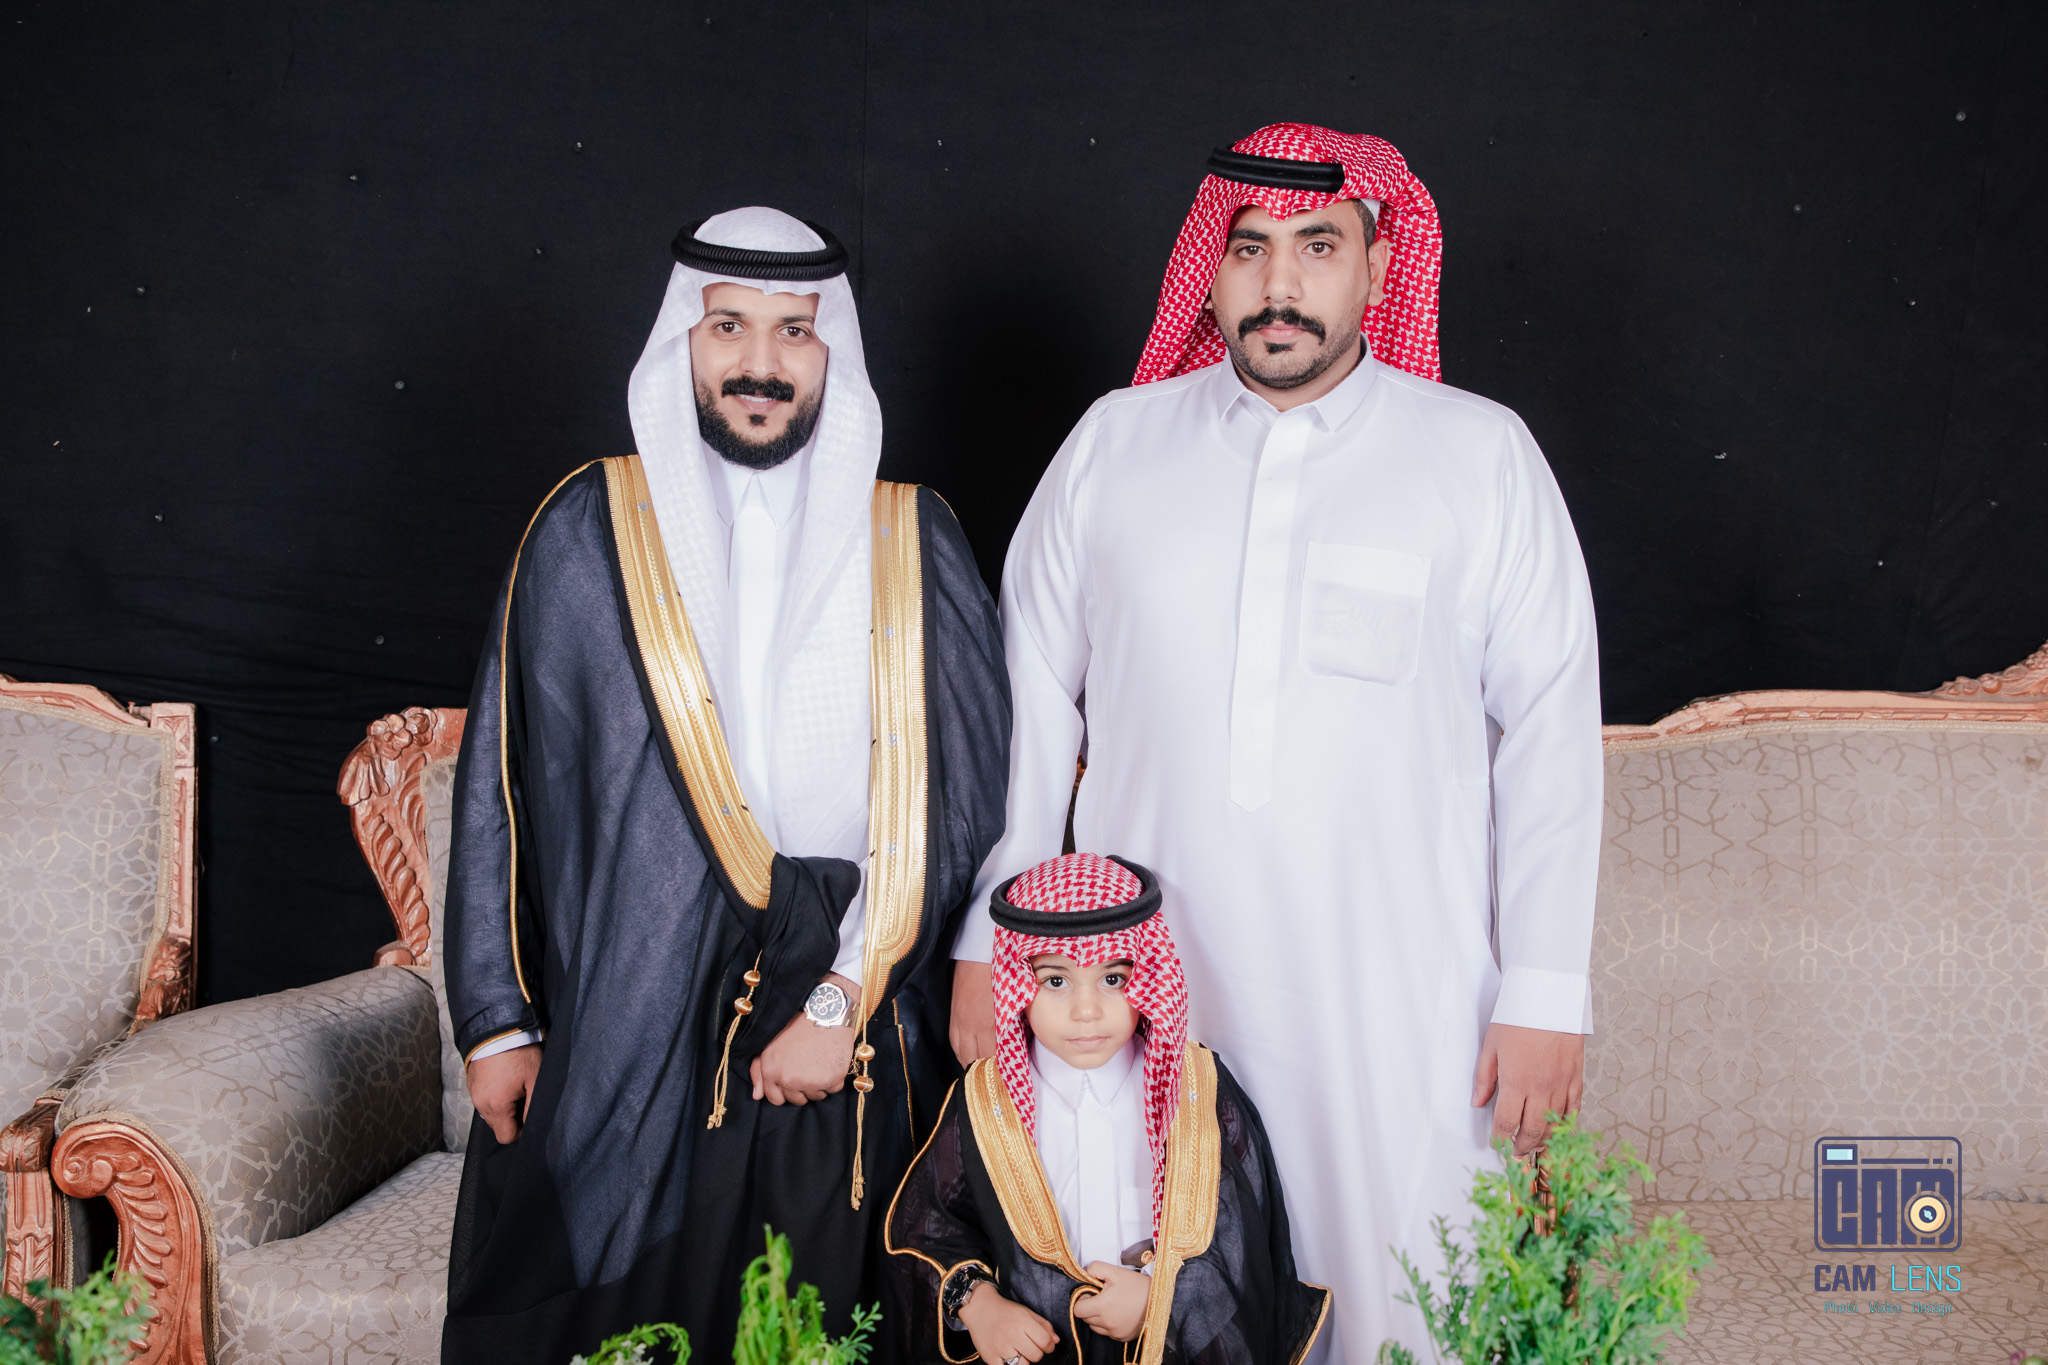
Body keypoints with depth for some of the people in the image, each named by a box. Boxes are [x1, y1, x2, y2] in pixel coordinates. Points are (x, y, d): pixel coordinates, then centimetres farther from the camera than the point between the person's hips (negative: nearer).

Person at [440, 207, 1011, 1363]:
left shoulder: (913, 546, 3)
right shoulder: (590, 532, 3)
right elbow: (503, 788, 5)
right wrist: (498, 1020, 2)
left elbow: (961, 800, -1)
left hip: (853, 1051, 1)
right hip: (626, 1039, 0)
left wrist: (845, 1001, -7)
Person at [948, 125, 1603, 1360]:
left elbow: (1551, 726, 2)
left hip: (1397, 1003, -1)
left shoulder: (1482, 455, 3)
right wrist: (989, 936, 7)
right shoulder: (1114, 443, 8)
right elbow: (1031, 700, 10)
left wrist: (1544, 992, -3)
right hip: (1148, 989, 2)